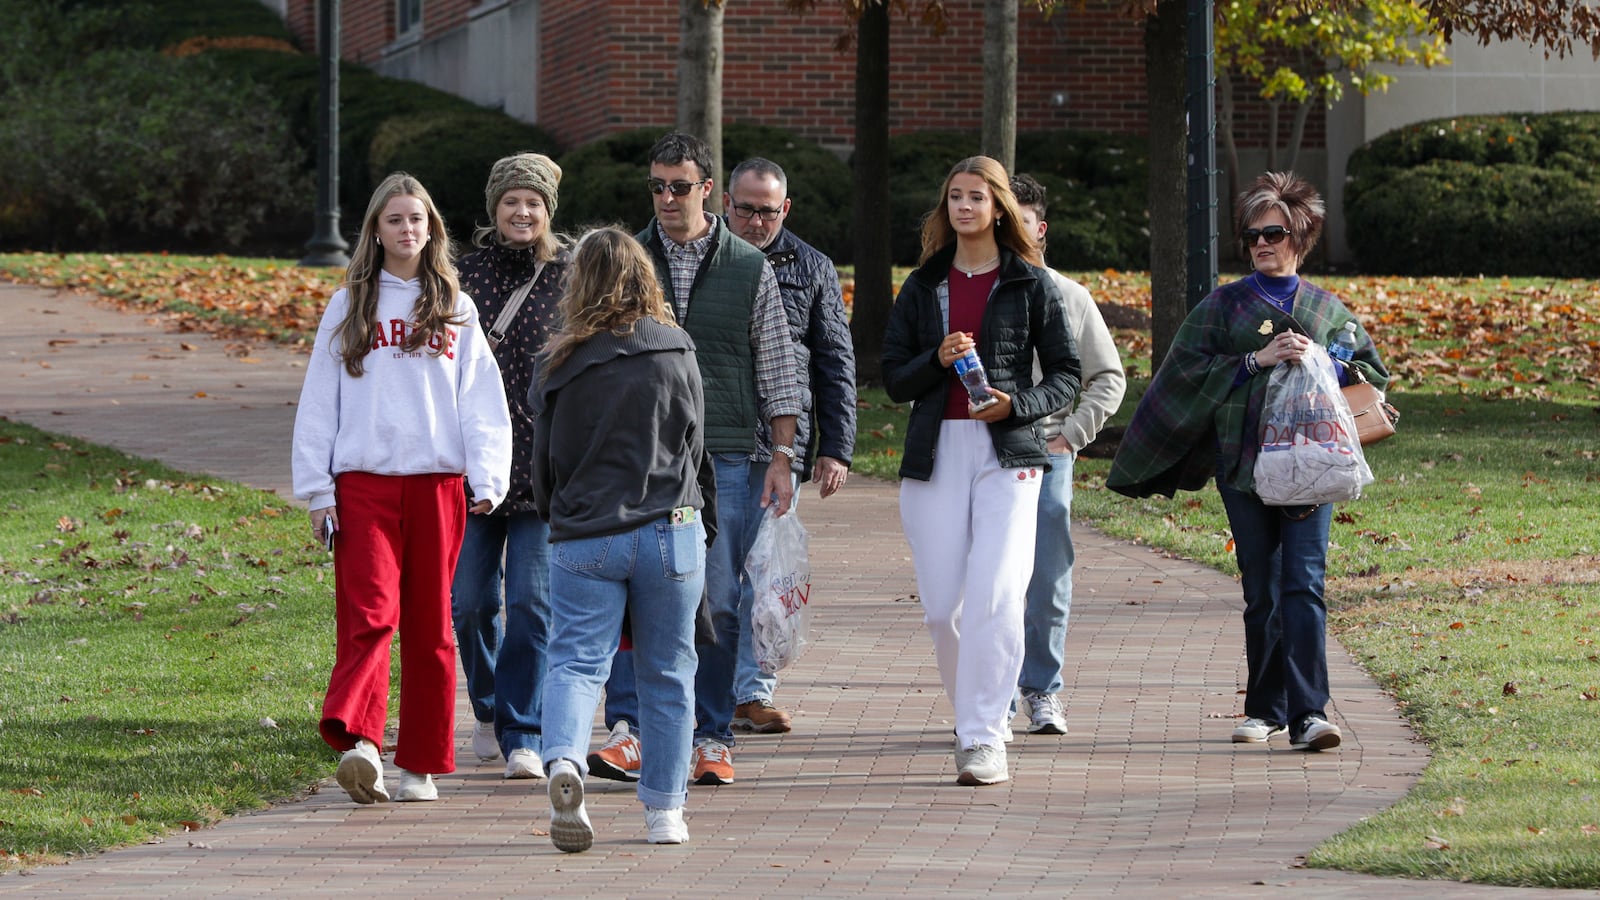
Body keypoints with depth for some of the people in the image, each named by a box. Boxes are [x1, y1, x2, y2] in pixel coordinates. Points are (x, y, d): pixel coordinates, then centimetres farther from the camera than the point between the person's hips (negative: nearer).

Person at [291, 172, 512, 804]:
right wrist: (316, 490, 2)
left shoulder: (455, 311, 12)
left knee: (429, 625, 5)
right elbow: (318, 402, 9)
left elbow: (482, 401, 8)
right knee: (369, 613, -16)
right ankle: (357, 739, -29)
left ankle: (422, 762, 10)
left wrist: (487, 479, -4)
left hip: (437, 483, 1)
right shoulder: (349, 308, 11)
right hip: (363, 483, -1)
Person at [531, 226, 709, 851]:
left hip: (584, 538, -1)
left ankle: (564, 760, -28)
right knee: (666, 671, 10)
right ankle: (665, 808, 14)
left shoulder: (563, 364, -4)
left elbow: (546, 458, 5)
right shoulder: (676, 355, -1)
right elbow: (693, 447, 8)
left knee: (576, 659, 0)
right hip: (669, 532, 1)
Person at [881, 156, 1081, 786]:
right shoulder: (923, 286, 13)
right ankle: (974, 718, 18)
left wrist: (1018, 404, -12)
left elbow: (1066, 376, 6)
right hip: (935, 452, 3)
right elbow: (893, 378, 11)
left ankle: (984, 736, -15)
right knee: (942, 605, 0)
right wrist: (937, 360, -9)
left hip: (1007, 453, -3)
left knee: (993, 595, -16)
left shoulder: (1031, 285, 5)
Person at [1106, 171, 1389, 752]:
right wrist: (1257, 361, -11)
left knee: (1304, 584, -13)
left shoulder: (1326, 308, 13)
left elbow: (1373, 371, 16)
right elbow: (1191, 371, -1)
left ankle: (1308, 713, -19)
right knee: (1261, 591, 5)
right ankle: (1266, 709, 16)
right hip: (1244, 460, 1)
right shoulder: (1225, 305, 9)